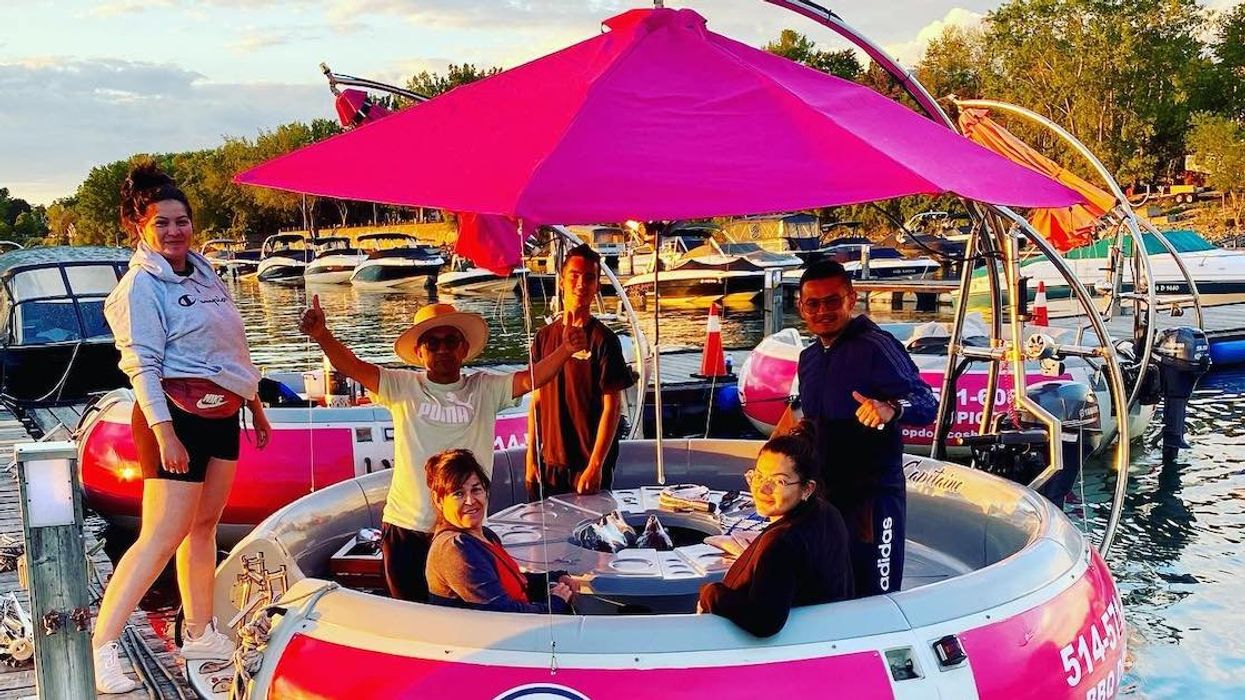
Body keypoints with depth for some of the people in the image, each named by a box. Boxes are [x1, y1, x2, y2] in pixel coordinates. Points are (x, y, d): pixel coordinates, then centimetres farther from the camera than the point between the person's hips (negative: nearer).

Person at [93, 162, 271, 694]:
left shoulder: (204, 272, 14)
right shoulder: (141, 285, -9)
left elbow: (231, 348, 21)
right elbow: (141, 365, -16)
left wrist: (255, 405, 23)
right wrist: (164, 432, -24)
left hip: (222, 415, 8)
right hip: (177, 415, -8)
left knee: (204, 525, 12)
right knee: (163, 536, -11)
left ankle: (199, 634, 22)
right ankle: (100, 646, -7)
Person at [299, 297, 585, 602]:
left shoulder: (485, 389, 2)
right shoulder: (403, 387, 1)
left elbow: (531, 379, -10)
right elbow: (354, 367, -10)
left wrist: (565, 349, -28)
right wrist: (321, 335, -27)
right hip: (405, 528, 0)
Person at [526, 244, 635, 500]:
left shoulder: (603, 339, -7)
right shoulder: (545, 336, 6)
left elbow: (612, 408, -10)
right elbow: (537, 400, 10)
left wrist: (595, 466, -16)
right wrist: (531, 457, 6)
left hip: (589, 468, -4)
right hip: (549, 464, 4)